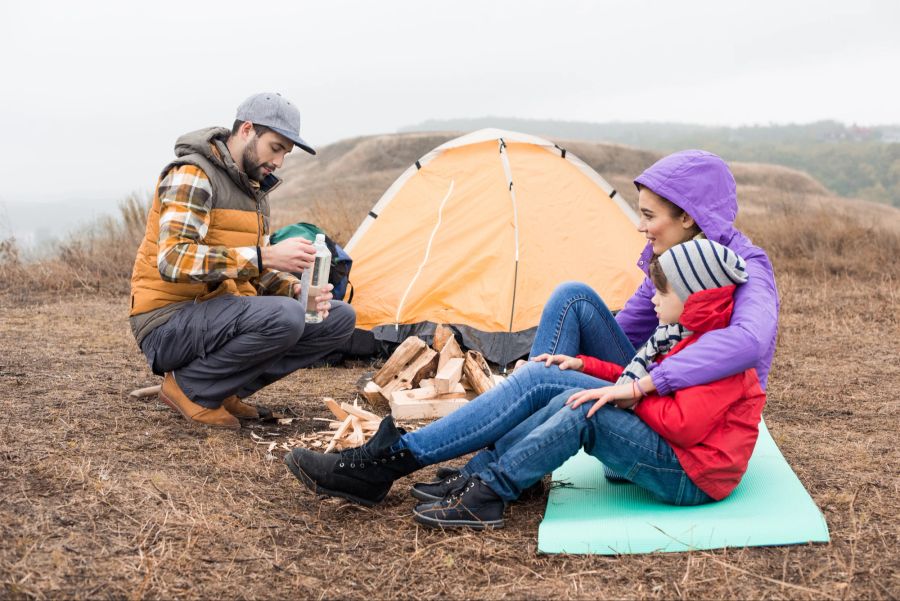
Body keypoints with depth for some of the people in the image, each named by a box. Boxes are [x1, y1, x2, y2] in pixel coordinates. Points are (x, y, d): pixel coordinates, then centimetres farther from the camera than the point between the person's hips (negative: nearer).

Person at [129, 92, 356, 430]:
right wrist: (265, 256, -30)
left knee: (339, 319, -1)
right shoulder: (192, 175, -14)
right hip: (169, 325, -9)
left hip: (223, 315, 9)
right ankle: (189, 386, -10)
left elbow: (253, 271, 18)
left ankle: (224, 389, 0)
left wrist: (295, 289, -4)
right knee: (284, 317, -33)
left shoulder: (255, 189, 14)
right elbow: (173, 260, -28)